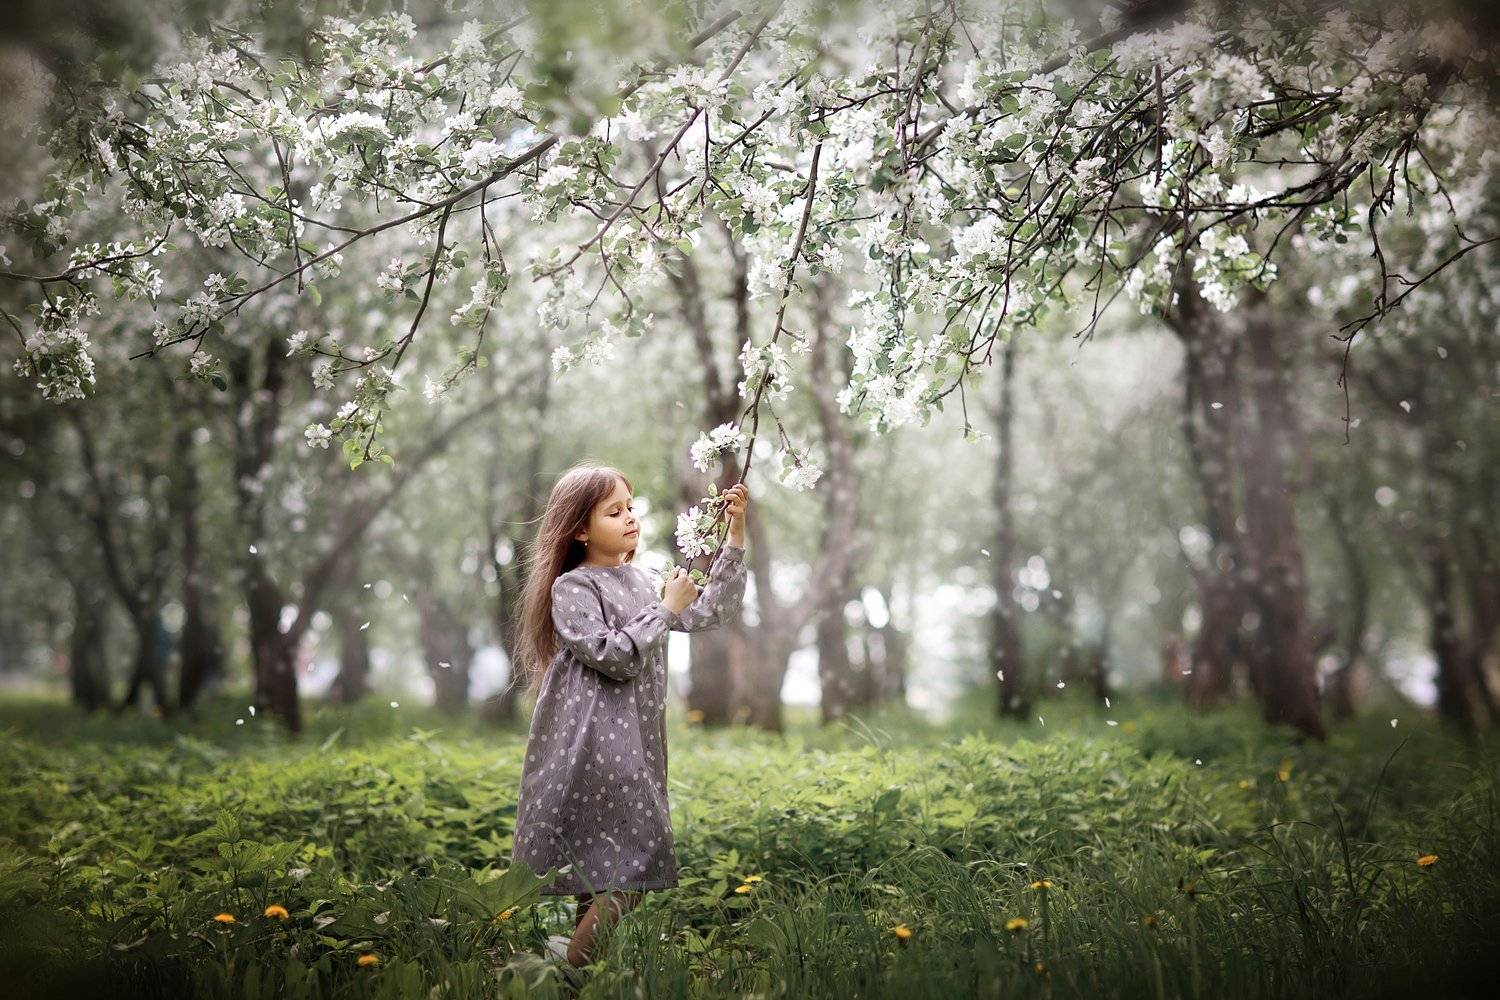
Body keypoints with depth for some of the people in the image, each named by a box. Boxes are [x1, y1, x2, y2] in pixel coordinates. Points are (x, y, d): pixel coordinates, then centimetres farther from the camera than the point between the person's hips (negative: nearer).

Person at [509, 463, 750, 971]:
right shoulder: (572, 589, -9)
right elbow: (614, 655, -18)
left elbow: (708, 613, 9)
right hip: (594, 739, -7)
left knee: (600, 846, 15)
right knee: (637, 850, -10)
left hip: (634, 737, 7)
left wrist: (735, 538, 4)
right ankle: (579, 955, 3)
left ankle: (583, 943, 27)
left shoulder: (641, 580, 12)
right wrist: (665, 610, -12)